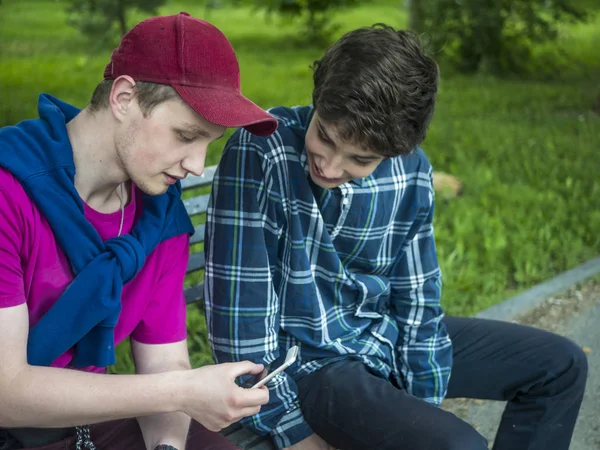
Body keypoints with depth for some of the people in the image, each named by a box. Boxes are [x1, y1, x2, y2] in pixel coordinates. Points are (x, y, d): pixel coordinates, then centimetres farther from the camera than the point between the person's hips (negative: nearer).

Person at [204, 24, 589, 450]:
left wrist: (425, 404, 0)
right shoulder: (260, 151, -25)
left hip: (385, 335, 6)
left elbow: (417, 299, 2)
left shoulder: (411, 171, -9)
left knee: (562, 365, 11)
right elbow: (238, 305, -22)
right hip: (304, 360, -6)